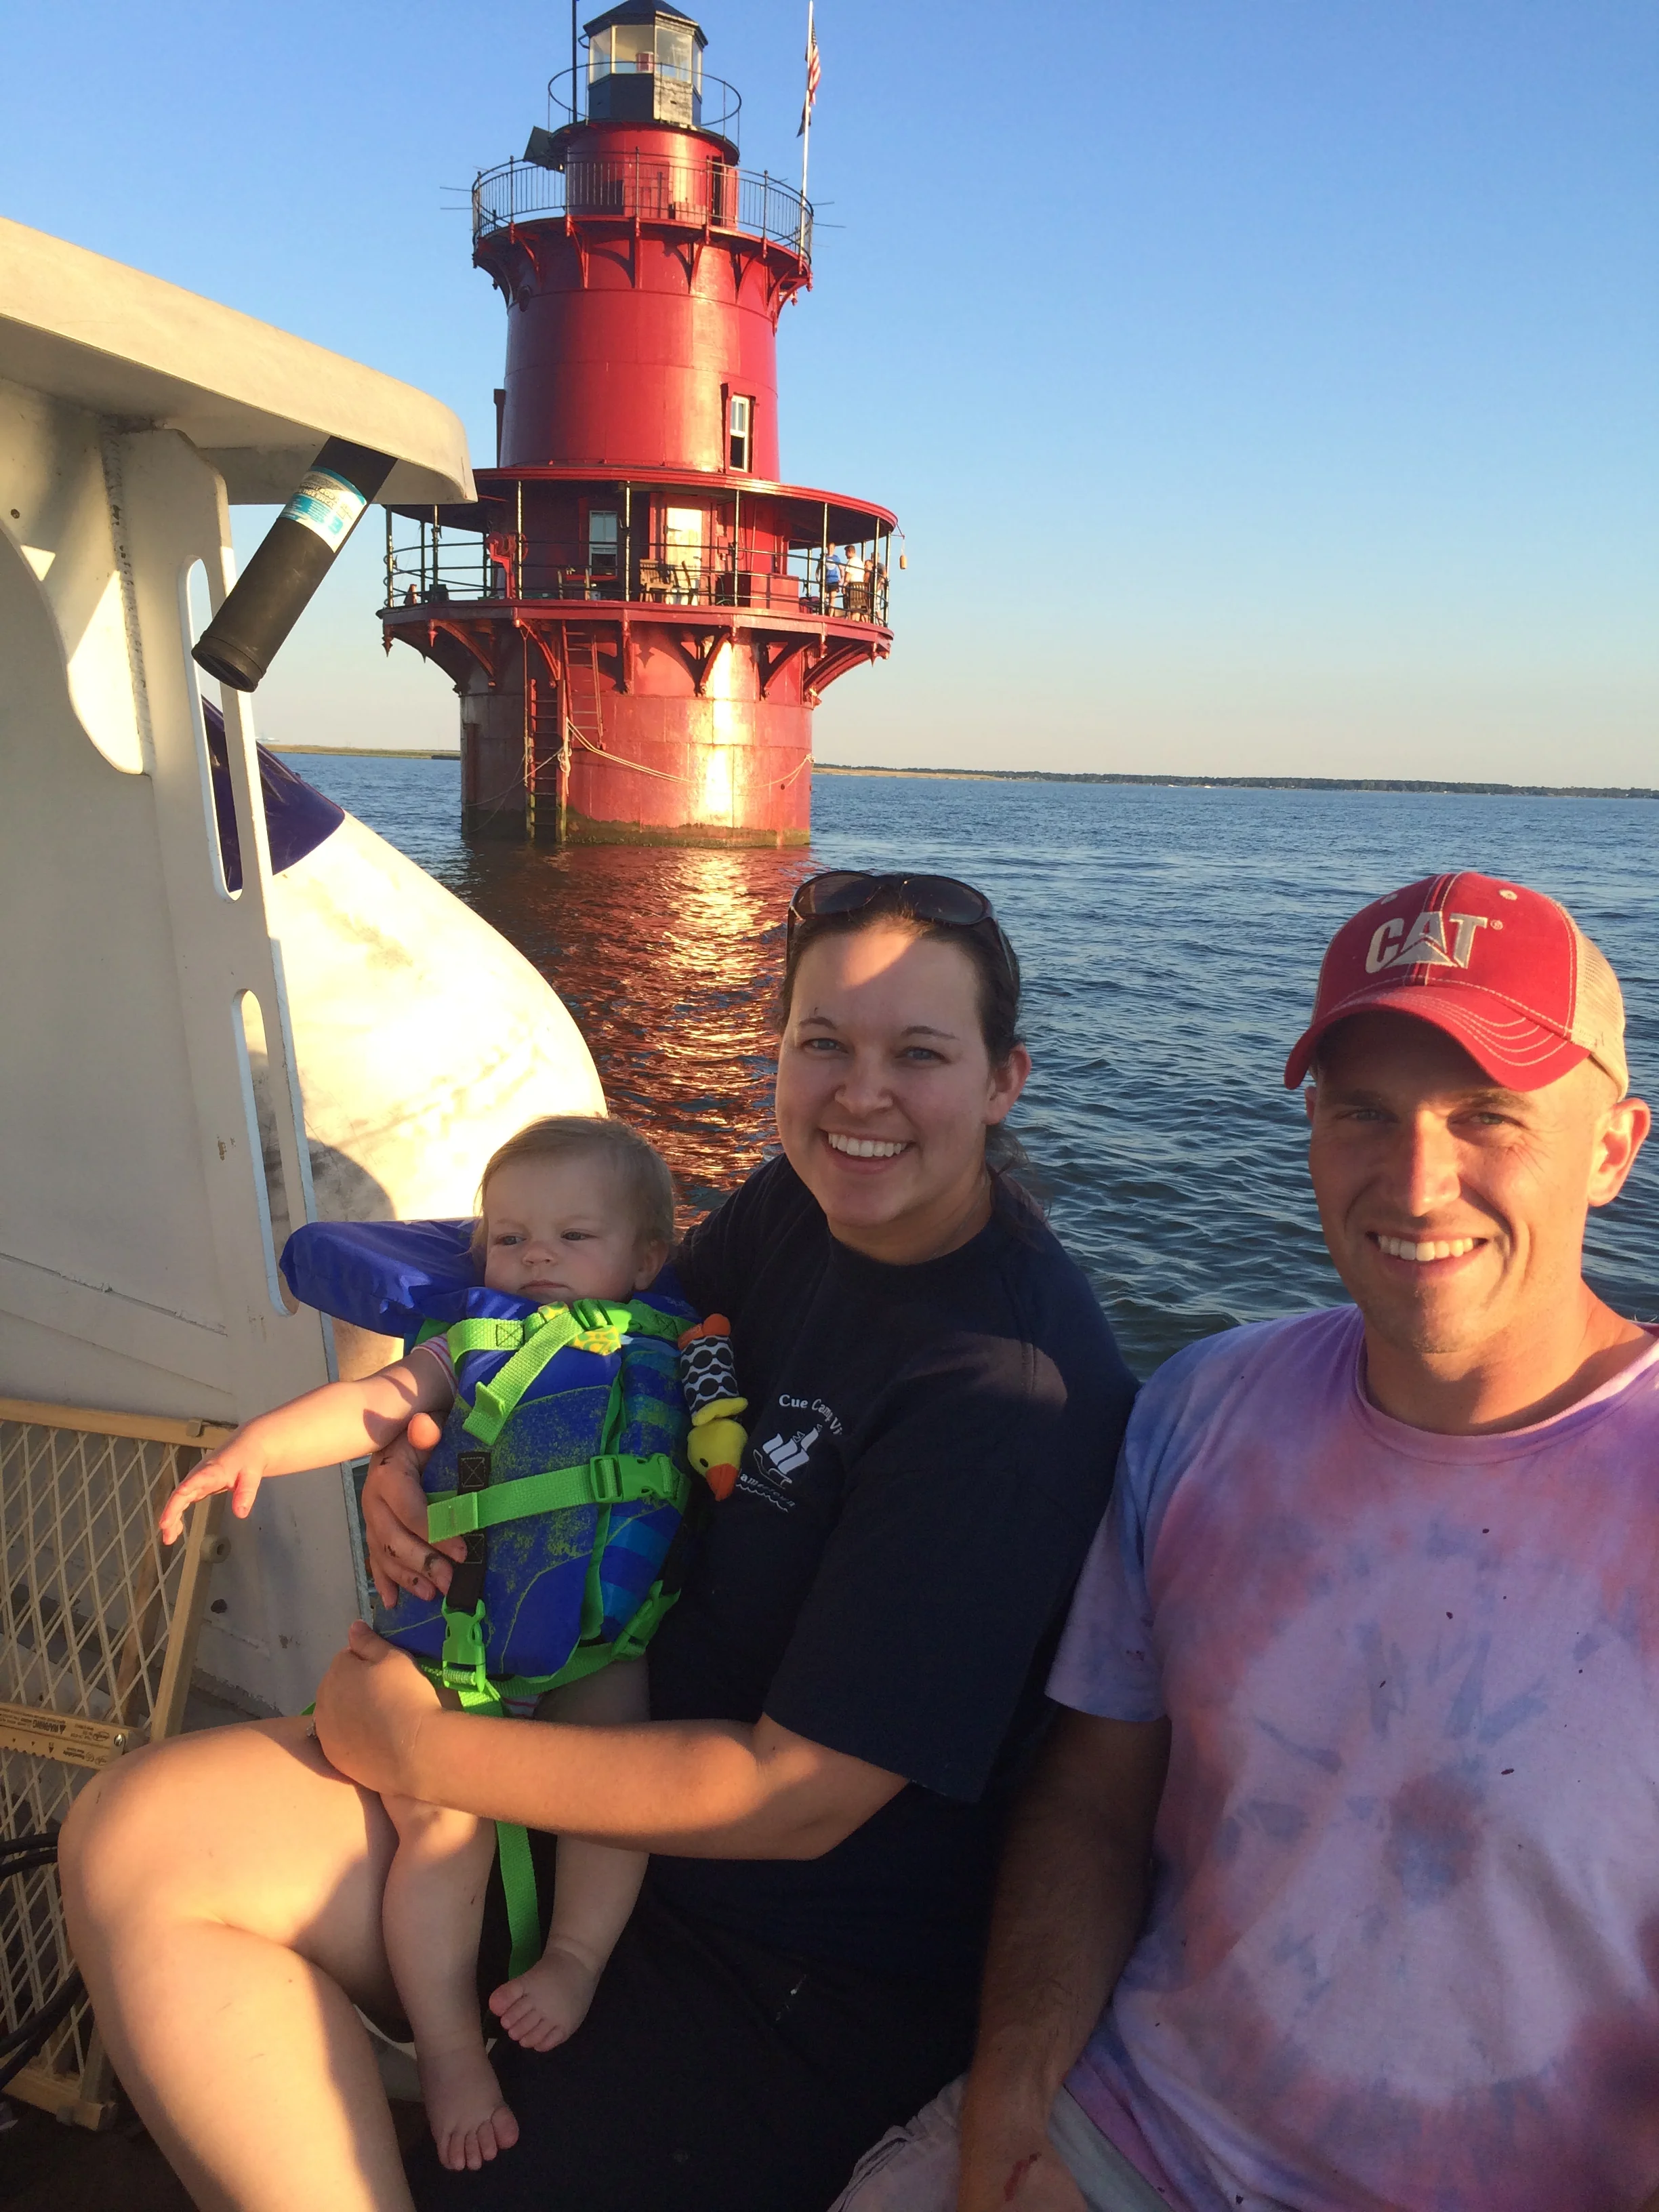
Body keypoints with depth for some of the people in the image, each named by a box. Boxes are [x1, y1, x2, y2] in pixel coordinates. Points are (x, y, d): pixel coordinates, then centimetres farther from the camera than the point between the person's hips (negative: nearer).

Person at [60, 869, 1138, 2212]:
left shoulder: (1012, 1388, -27)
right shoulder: (807, 1205, -4)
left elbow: (797, 1797, -23)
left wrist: (414, 1745, -14)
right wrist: (421, 1455, -7)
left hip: (813, 1985, -7)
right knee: (136, 1839, -4)